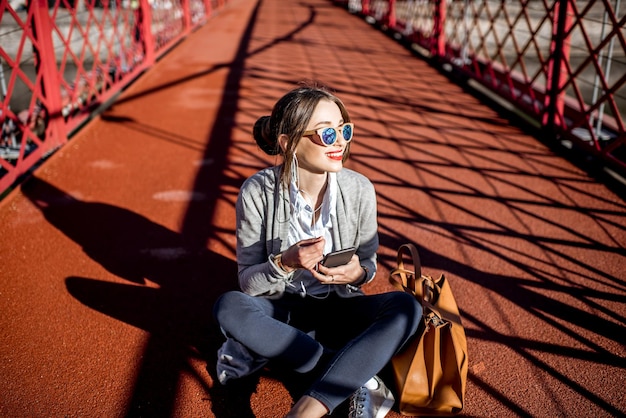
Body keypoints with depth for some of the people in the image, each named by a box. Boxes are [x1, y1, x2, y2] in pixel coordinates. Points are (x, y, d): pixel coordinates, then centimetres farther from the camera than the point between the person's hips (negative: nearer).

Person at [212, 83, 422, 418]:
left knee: (405, 307, -27)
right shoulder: (257, 192, -15)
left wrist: (357, 273, -21)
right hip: (282, 311, -1)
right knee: (229, 307, -32)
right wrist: (284, 263, -31)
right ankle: (357, 375, -24)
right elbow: (247, 281, -10)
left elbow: (369, 264, 3)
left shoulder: (359, 189, -10)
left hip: (337, 309, 1)